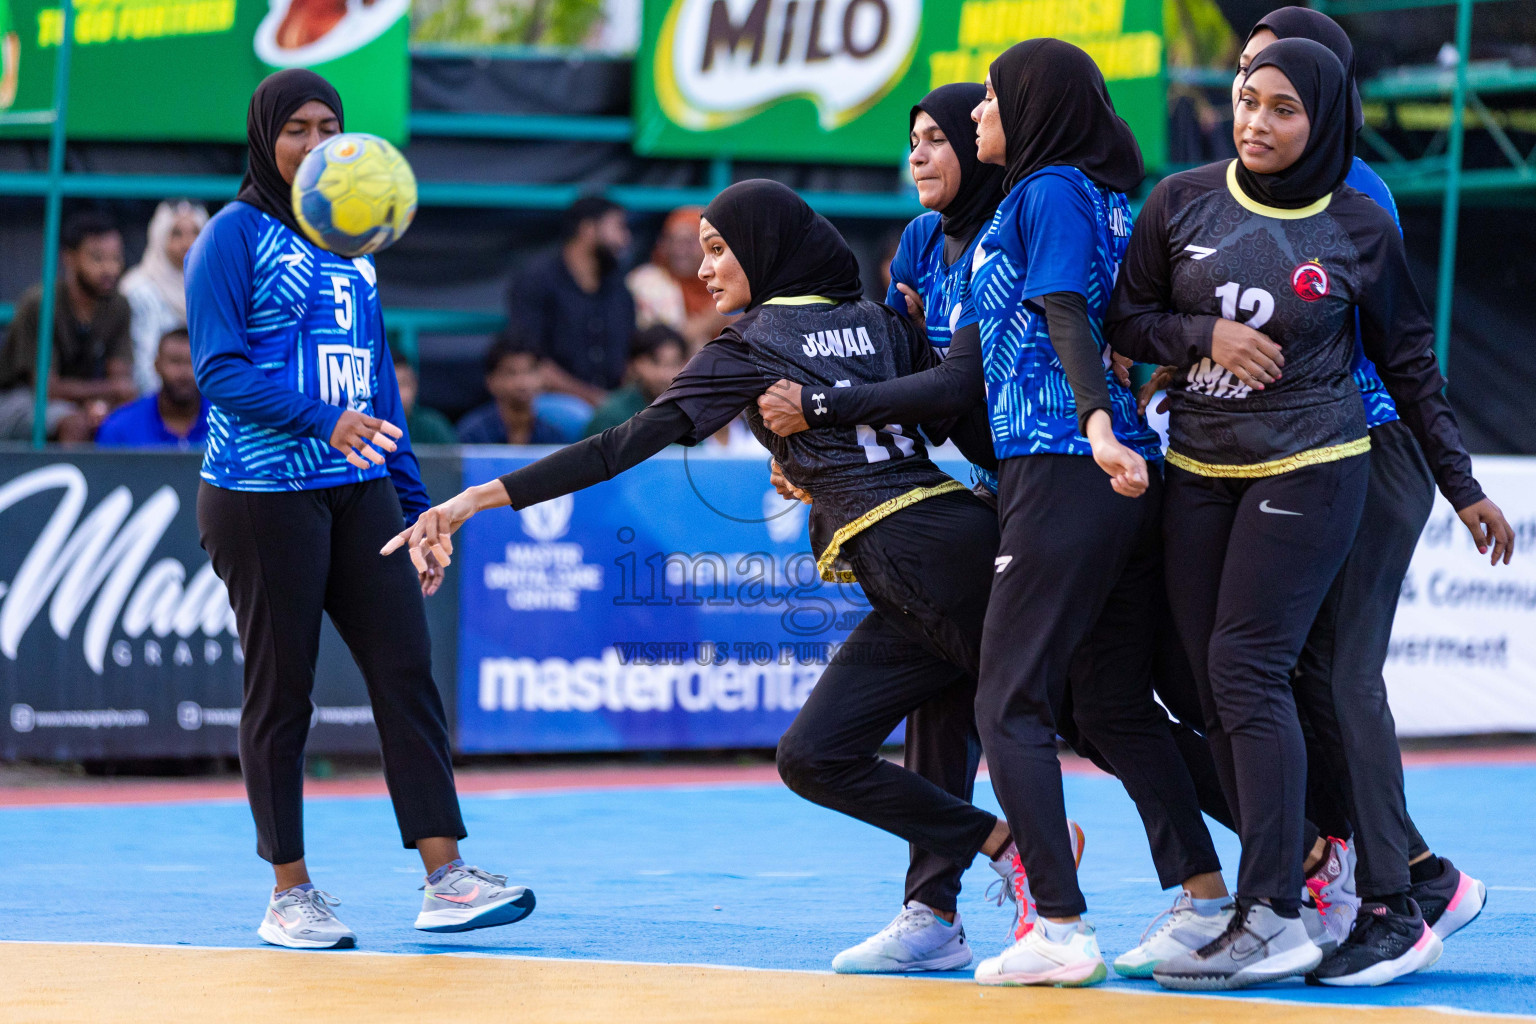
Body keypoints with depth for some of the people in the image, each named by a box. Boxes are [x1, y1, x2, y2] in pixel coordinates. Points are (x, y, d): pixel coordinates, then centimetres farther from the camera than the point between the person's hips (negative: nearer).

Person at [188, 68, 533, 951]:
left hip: (358, 491, 6)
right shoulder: (238, 235, -3)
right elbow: (221, 370, -13)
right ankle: (290, 894, 8)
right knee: (282, 688, -1)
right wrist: (323, 421, -26)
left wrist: (417, 507, 16)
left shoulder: (350, 246, 17)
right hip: (263, 496, -6)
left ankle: (445, 879, -7)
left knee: (407, 669, -4)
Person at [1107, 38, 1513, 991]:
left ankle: (1275, 918, -16)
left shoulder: (1360, 227, -2)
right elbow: (1128, 316, 8)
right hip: (1198, 473, 4)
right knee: (1220, 691, -1)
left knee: (1247, 668, -15)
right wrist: (1206, 334, -12)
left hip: (1309, 472, -4)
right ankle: (1295, 874, 4)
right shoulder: (1182, 203, 3)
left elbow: (1410, 362, 7)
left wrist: (1464, 487, 9)